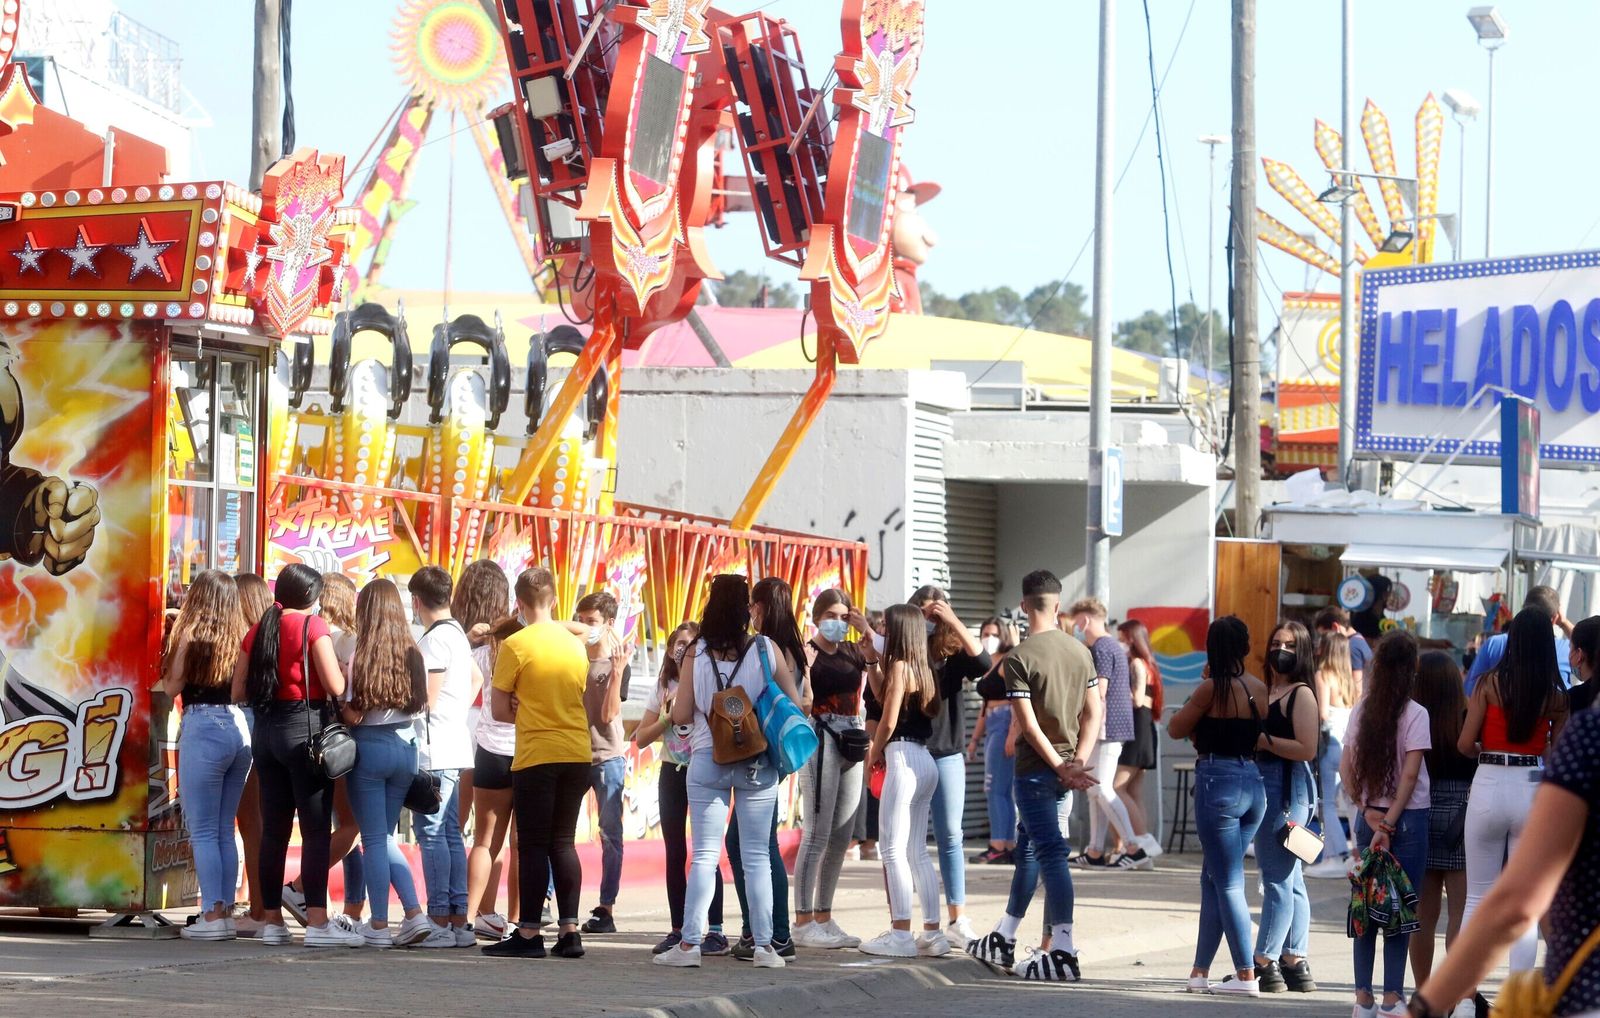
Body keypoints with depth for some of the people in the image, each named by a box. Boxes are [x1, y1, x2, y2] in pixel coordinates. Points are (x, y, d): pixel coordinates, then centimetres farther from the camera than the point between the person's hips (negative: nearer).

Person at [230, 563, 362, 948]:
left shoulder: (258, 631, 10)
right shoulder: (312, 626, -8)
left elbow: (239, 691, 11)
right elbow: (335, 686, -14)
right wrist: (345, 671, 6)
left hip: (265, 729, 6)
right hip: (305, 726, -6)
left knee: (273, 828, 10)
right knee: (316, 828, -6)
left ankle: (271, 920, 12)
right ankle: (317, 923, -11)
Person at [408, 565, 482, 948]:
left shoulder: (434, 639, -13)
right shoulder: (457, 633, 17)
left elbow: (426, 698, -16)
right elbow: (476, 678, 33)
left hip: (435, 751, -10)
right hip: (455, 747, 10)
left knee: (432, 834, -9)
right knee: (450, 833, 10)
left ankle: (441, 923, -11)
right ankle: (459, 922, 10)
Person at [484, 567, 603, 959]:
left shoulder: (516, 644, -7)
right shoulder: (576, 644, 9)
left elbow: (500, 710, -5)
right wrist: (534, 714, 10)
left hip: (536, 755, -5)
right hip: (577, 754, 5)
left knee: (533, 846, -1)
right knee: (563, 843, 10)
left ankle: (529, 933, -3)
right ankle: (569, 930, 4)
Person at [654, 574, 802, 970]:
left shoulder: (696, 654, -5)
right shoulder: (767, 650, -4)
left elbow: (680, 715, -3)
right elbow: (795, 704, 0)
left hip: (707, 759, 0)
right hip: (758, 764, 0)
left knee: (704, 854, 4)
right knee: (756, 854, 6)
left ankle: (690, 943, 0)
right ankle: (763, 945, 4)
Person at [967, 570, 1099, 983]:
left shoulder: (1018, 659, -12)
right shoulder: (1081, 652, 7)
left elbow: (1028, 724, -17)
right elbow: (1093, 712, 4)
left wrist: (1061, 767, -12)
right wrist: (1079, 762, -2)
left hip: (1036, 767, -7)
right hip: (1065, 767, 7)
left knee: (1050, 853, -10)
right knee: (1027, 847, 18)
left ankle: (1063, 954, -16)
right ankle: (1003, 942, 28)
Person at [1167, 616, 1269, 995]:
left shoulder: (1213, 687, -10)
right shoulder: (1259, 688, 8)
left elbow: (1177, 729, -1)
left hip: (1217, 781, -7)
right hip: (1253, 782, 7)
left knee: (1227, 883, -3)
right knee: (1213, 879, 15)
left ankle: (1247, 975, -6)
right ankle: (1201, 971, 18)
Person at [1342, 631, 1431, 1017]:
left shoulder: (1361, 710, 4)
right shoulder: (1415, 714, -11)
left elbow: (1346, 767, 3)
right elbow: (1410, 776, -15)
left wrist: (1366, 809, 0)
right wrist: (1388, 824, -12)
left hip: (1369, 817, 5)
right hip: (1408, 818, -5)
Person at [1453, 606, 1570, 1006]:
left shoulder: (1490, 684, -5)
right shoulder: (1557, 695, -2)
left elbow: (1465, 744, -6)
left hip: (1490, 786, 0)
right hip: (1534, 790, 1)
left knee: (1478, 897, 10)